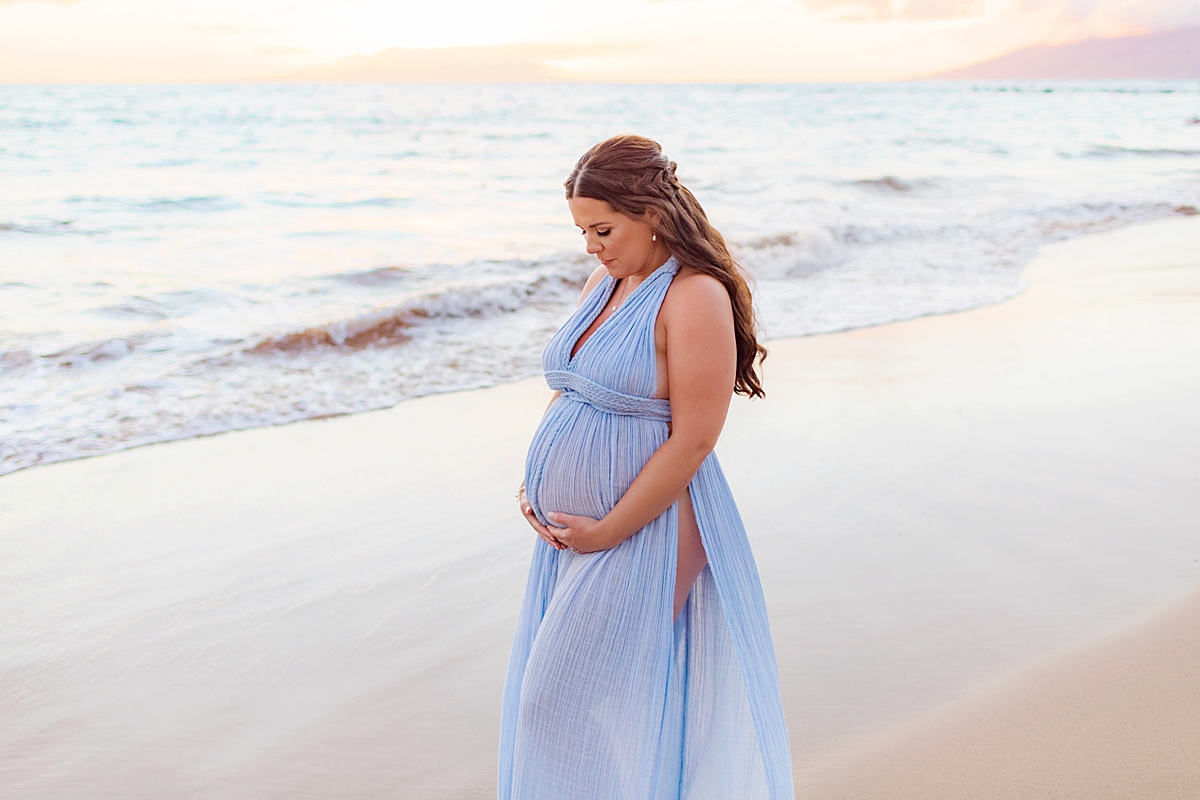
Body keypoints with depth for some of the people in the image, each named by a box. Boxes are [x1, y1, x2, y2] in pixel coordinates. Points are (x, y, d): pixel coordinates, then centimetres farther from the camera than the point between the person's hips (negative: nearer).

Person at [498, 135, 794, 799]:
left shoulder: (696, 297, -17)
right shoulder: (604, 283, 10)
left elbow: (692, 441, -20)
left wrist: (606, 531, -16)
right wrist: (534, 484, 5)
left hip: (641, 533, -9)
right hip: (568, 530, 9)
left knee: (568, 703, -1)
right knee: (542, 698, 16)